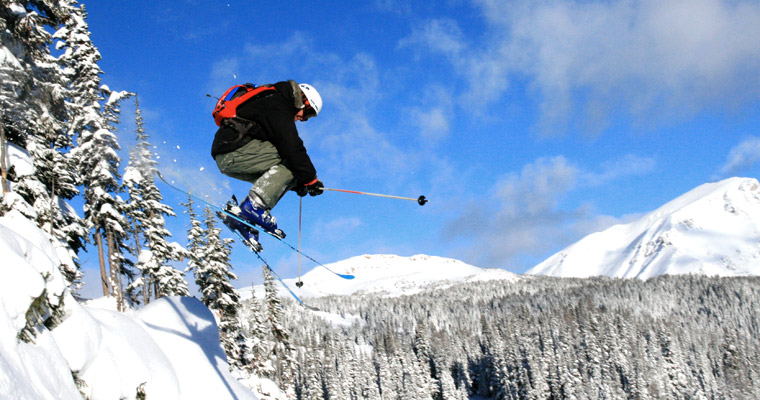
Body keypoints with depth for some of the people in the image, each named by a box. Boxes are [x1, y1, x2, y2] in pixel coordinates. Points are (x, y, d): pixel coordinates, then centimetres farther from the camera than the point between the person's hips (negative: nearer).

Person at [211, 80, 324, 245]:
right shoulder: (277, 105, -6)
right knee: (288, 162, -15)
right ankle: (253, 205, -25)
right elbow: (291, 146, -16)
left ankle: (246, 221, -2)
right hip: (235, 152, -11)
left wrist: (298, 181, 16)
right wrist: (310, 178, -14)